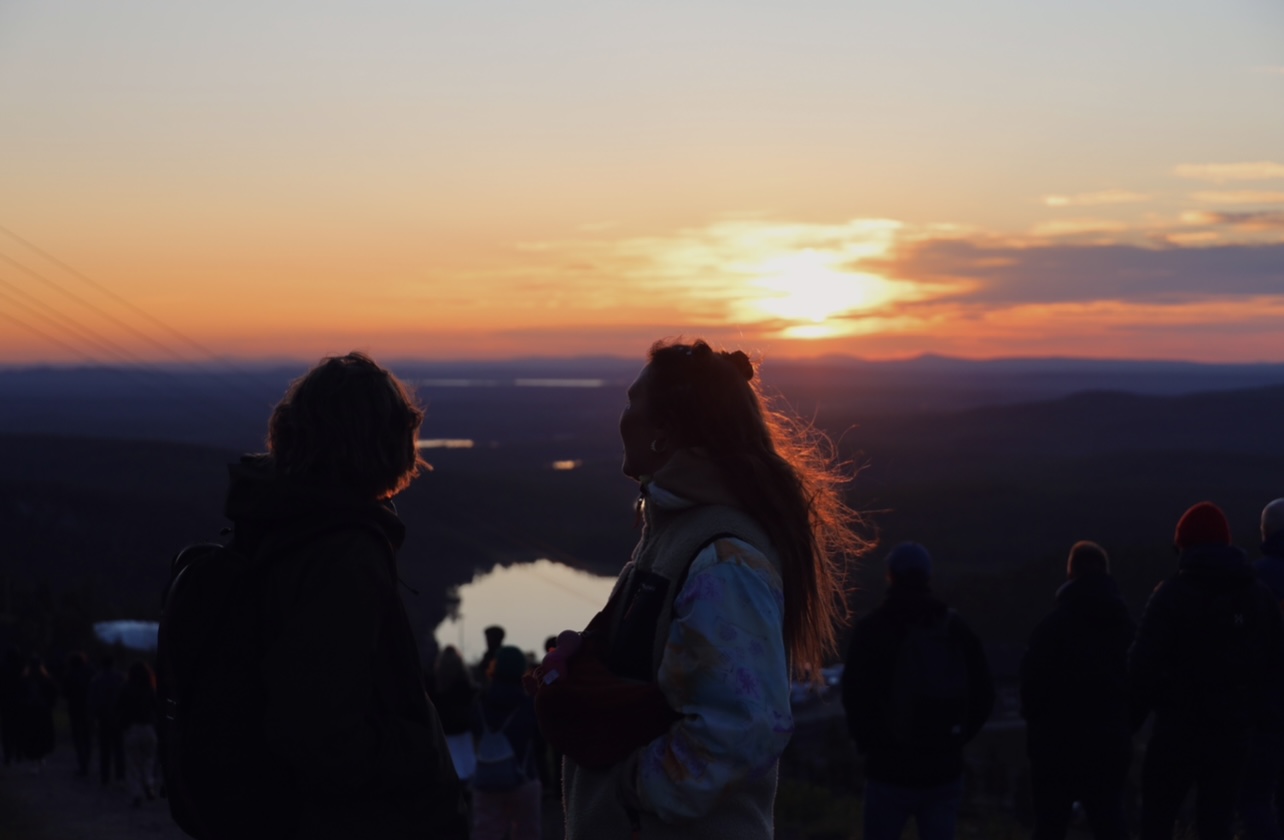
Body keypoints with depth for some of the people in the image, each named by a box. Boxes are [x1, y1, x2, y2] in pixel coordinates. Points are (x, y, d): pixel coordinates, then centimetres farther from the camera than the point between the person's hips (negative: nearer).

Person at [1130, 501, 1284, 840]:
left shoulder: (1172, 594, -9)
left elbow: (1143, 663, -12)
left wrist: (1133, 715, 0)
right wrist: (1253, 713, 17)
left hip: (1180, 727, -4)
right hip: (1233, 731, 4)